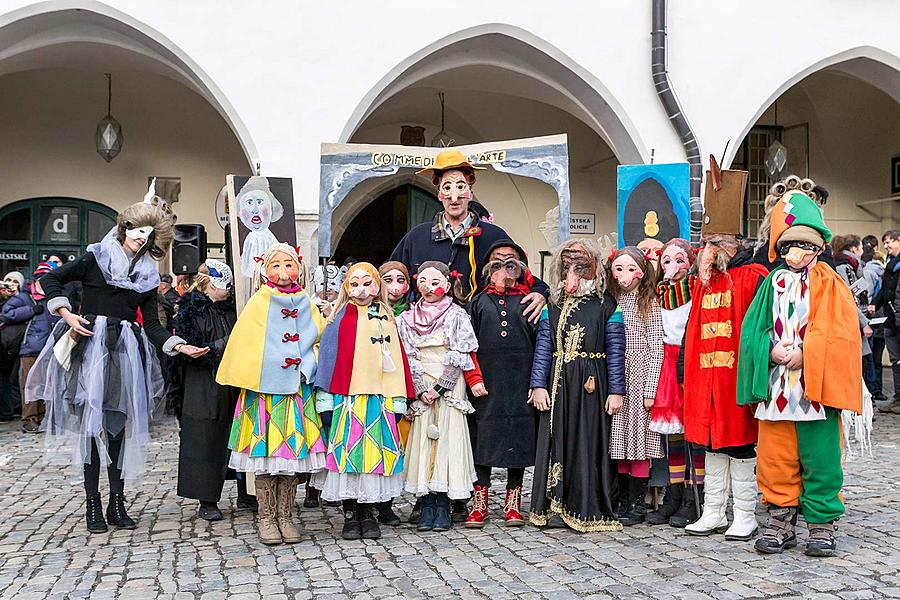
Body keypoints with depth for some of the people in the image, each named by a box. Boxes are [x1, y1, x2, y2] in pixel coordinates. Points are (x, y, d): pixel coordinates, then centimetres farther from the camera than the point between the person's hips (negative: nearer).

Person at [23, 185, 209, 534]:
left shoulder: (148, 277, 12)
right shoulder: (95, 259, 4)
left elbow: (152, 326, 8)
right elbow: (50, 280, 6)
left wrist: (181, 347, -6)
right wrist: (68, 315, -5)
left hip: (126, 351, 3)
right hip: (91, 345, -3)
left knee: (120, 424, 4)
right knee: (91, 422, -4)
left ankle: (117, 503, 13)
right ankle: (93, 504, 4)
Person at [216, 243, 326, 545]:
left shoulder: (307, 304, 10)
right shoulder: (258, 303, 1)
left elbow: (320, 340, 11)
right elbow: (243, 343, 0)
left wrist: (306, 370, -1)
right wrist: (247, 378, -5)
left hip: (298, 390, 3)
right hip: (265, 388, -3)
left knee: (293, 450, 6)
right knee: (265, 451, 0)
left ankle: (285, 516, 17)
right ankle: (266, 517, 13)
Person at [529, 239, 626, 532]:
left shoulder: (606, 306, 2)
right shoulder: (552, 306, 10)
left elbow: (615, 351, -1)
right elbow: (542, 348, 6)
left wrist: (616, 391, -5)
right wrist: (538, 385, -3)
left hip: (592, 386, -3)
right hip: (558, 386, 3)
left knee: (590, 442, 0)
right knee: (558, 440, 5)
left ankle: (590, 510, 9)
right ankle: (556, 507, 14)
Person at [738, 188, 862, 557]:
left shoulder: (828, 283, 2)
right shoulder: (772, 283, 9)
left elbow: (838, 333, -7)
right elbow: (752, 328, 4)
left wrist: (805, 354, -16)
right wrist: (773, 351, -13)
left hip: (815, 384, -3)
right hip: (776, 384, 3)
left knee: (819, 456, 2)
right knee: (776, 457, 7)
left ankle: (822, 524, 16)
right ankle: (781, 522, 20)